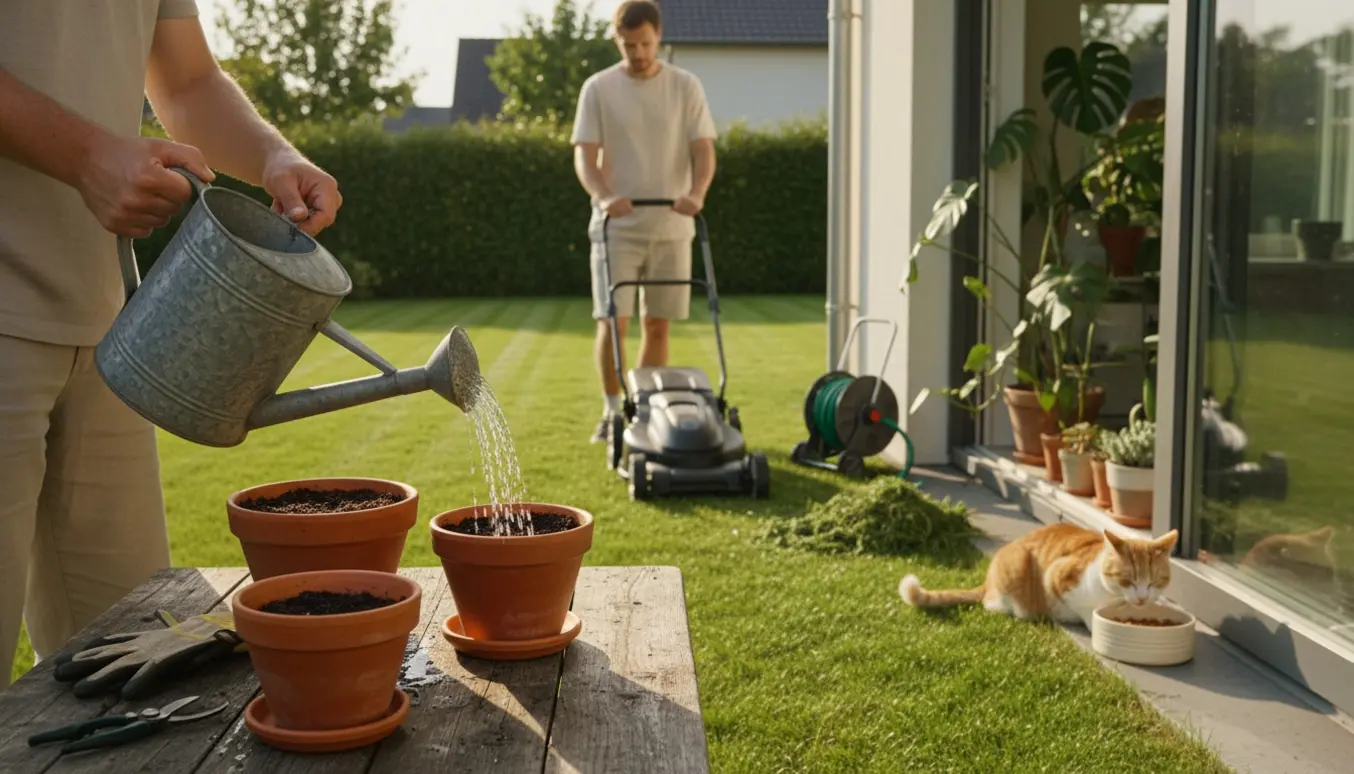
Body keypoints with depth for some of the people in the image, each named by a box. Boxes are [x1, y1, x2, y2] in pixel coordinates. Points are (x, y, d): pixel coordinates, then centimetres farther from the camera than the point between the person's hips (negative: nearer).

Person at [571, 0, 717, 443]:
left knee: (658, 323, 5)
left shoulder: (686, 87, 3)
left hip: (671, 227, 2)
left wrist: (696, 193, -24)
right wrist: (603, 196, -27)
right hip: (616, 227, -1)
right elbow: (585, 155, -6)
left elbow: (703, 151, -3)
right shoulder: (598, 88, 1)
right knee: (612, 320, -8)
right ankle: (612, 411, 8)